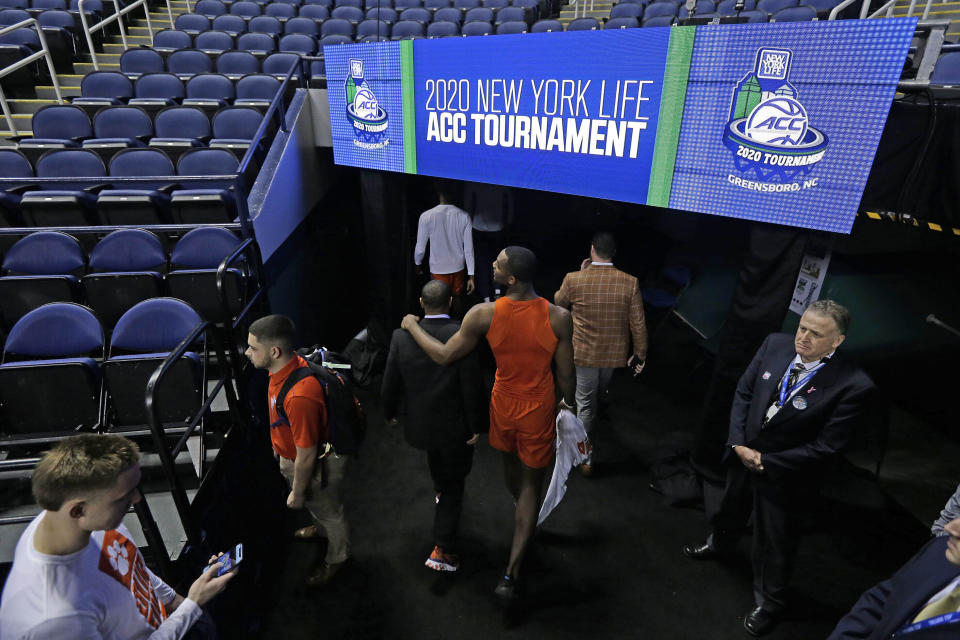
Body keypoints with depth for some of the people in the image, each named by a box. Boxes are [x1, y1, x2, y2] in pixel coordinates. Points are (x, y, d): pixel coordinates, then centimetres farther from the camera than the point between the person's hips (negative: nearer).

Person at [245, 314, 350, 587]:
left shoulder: (299, 396, -44)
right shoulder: (288, 365, -14)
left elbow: (306, 456, -30)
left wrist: (298, 493, -15)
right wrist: (279, 444, 21)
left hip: (315, 465, -8)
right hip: (293, 455, 8)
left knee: (328, 511, 21)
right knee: (316, 505, 36)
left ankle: (336, 558, 49)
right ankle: (321, 528, 66)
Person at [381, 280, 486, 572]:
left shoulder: (401, 336, -13)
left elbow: (391, 383, -4)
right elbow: (472, 386, -20)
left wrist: (389, 412, 14)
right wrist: (476, 425, -8)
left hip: (419, 422, 4)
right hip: (455, 425, -4)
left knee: (435, 457, 35)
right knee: (454, 482, 14)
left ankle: (440, 491, 63)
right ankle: (442, 548, 18)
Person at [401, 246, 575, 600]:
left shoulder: (484, 314, -22)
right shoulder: (559, 317, -21)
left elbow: (443, 355, -13)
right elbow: (565, 373, -11)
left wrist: (412, 325, 1)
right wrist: (569, 400, 11)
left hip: (504, 405, 2)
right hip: (538, 410, -1)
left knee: (510, 461, 31)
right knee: (532, 483, 15)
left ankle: (521, 513, 61)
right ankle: (512, 571, 15)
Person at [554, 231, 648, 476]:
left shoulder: (574, 280, -20)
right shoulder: (629, 283, -15)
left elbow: (558, 302, 2)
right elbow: (638, 324, -9)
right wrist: (639, 354, 4)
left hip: (585, 352, -3)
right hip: (615, 354, 3)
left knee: (585, 403, 13)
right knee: (598, 393, 30)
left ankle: (585, 457, 22)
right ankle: (586, 436, 60)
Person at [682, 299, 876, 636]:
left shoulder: (853, 385, -27)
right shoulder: (775, 344, -15)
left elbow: (825, 445, -21)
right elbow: (743, 392, -6)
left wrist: (765, 461, -18)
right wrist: (738, 444, -13)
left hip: (783, 473, -5)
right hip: (742, 453, 5)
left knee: (775, 542, 16)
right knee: (731, 508, 31)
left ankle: (768, 603, 44)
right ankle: (720, 543, 63)